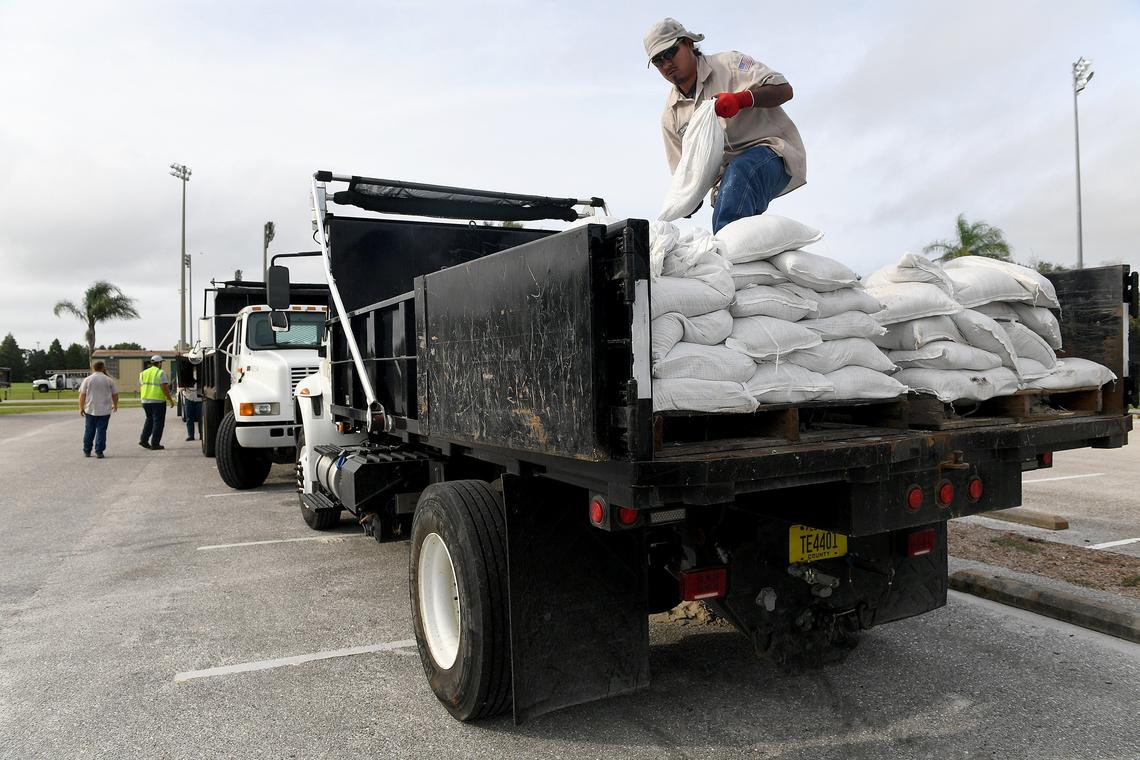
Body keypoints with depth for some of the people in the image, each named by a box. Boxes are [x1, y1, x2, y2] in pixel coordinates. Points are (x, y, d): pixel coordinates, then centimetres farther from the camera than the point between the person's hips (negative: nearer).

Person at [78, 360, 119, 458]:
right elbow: (115, 394, 6)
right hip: (104, 410, -1)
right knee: (101, 431, 1)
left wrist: (81, 408, 8)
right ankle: (99, 452, -2)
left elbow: (82, 395, -1)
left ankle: (87, 451, 19)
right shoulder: (109, 380, 0)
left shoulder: (87, 379, 0)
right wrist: (115, 405, 22)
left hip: (90, 410, 1)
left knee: (89, 431, 12)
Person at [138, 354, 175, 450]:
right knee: (158, 422, 1)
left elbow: (140, 388, 15)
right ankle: (155, 444, 1)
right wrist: (170, 399, -8)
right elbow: (165, 388, -14)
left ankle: (143, 440, 13)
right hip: (158, 401, -6)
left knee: (149, 419, 21)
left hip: (145, 401, 6)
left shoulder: (143, 373, 12)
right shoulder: (161, 373, -8)